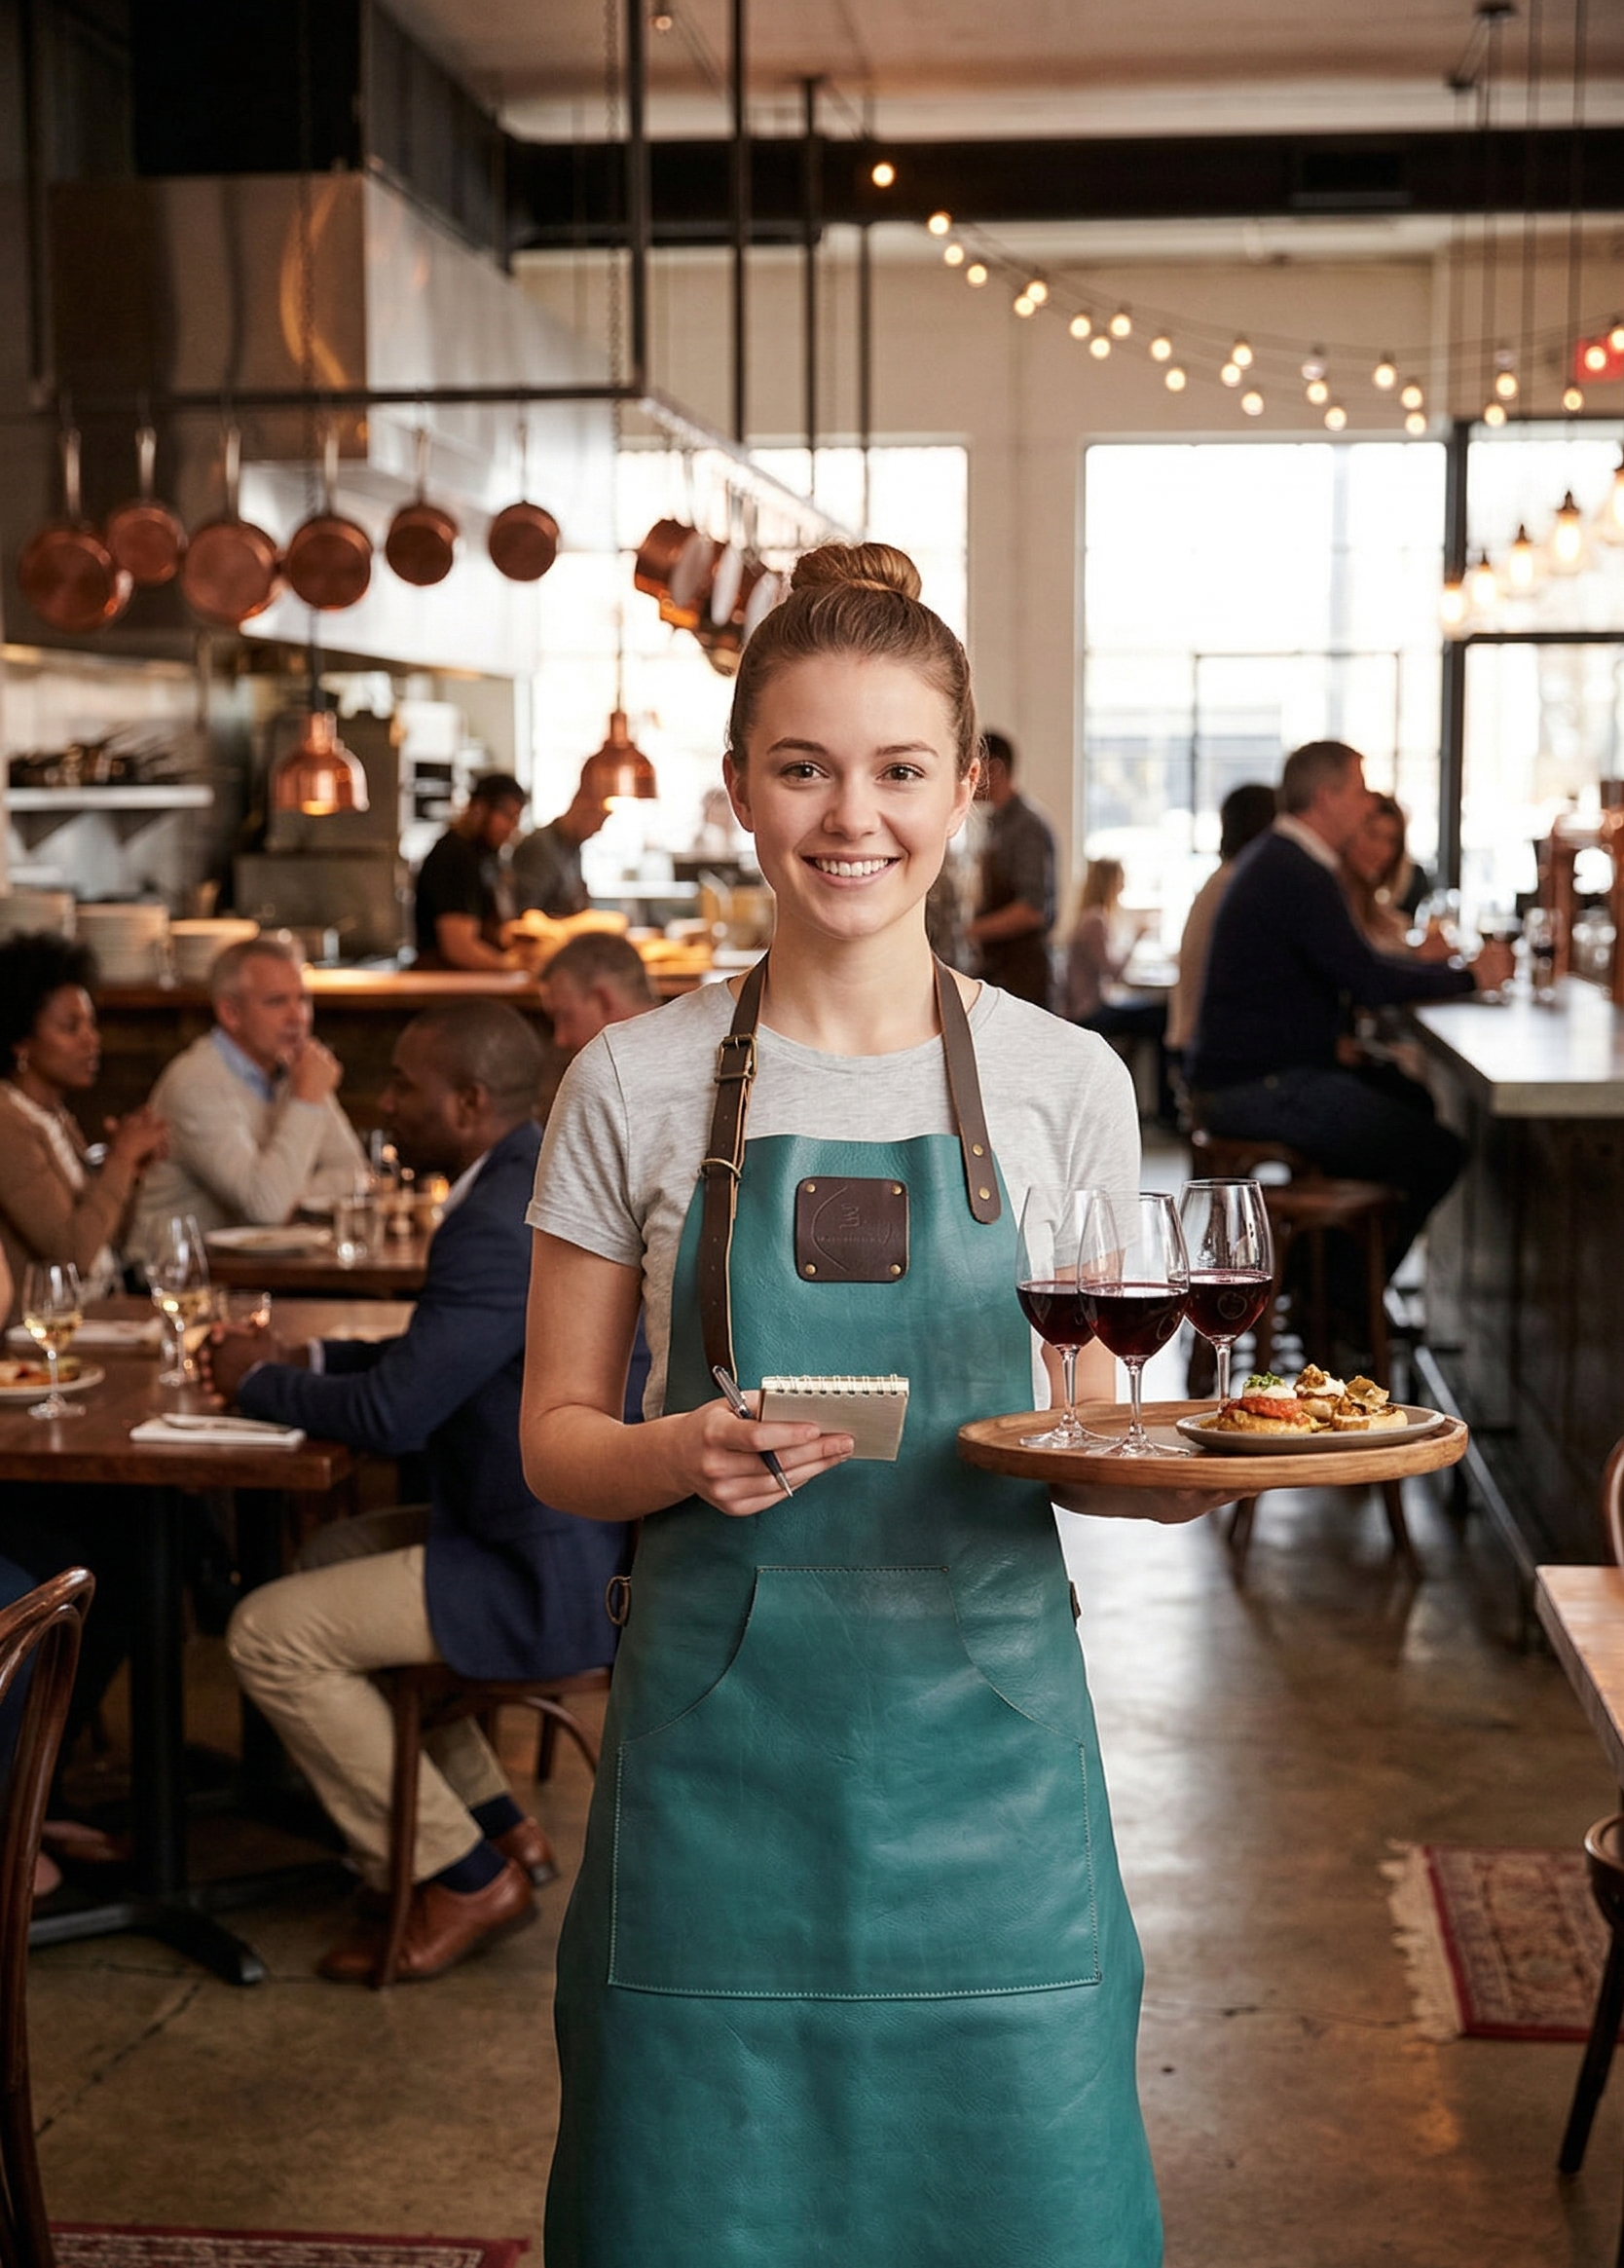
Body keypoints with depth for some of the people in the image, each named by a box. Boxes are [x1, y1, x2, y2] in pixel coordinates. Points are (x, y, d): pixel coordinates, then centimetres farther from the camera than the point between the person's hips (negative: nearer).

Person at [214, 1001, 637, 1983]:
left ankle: (463, 1876, 4)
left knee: (272, 1633, -7)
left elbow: (392, 1413, -22)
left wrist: (255, 1380, -5)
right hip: (593, 1535, 11)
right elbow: (438, 1354, 20)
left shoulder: (503, 1225, -24)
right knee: (337, 1556, 25)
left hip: (555, 1575, -11)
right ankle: (496, 1825, 24)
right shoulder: (550, 1174, 9)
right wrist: (305, 1359, 9)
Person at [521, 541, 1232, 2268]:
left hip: (981, 1718, 1)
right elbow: (557, 1437, 4)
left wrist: (1158, 1470, -13)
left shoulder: (1062, 1082, 2)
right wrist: (682, 1456, -17)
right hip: (722, 1718, 0)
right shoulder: (635, 1085, -1)